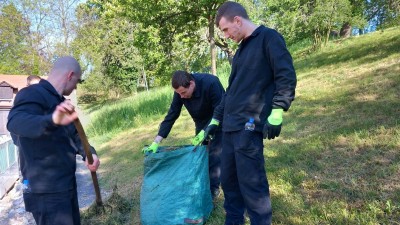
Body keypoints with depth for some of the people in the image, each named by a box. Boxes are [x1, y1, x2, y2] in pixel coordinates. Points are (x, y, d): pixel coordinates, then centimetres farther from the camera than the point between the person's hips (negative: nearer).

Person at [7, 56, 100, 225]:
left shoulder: (58, 101, 13)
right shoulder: (33, 94, -17)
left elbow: (73, 134, 15)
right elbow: (15, 122, -37)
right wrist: (52, 121, -57)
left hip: (67, 184, 10)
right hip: (47, 191, -10)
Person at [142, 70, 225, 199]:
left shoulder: (211, 83, -35)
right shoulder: (180, 92, -19)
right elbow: (171, 116, -16)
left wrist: (206, 131, -39)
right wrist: (156, 142, -20)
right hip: (201, 124, 5)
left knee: (214, 154, -8)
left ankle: (213, 188, 6)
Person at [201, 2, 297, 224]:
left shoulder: (269, 38, -3)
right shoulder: (241, 50, 22)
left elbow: (286, 77, -12)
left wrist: (276, 113, -19)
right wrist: (216, 119, 23)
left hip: (249, 126, -9)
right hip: (231, 126, 9)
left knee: (252, 183, -3)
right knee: (228, 180, 14)